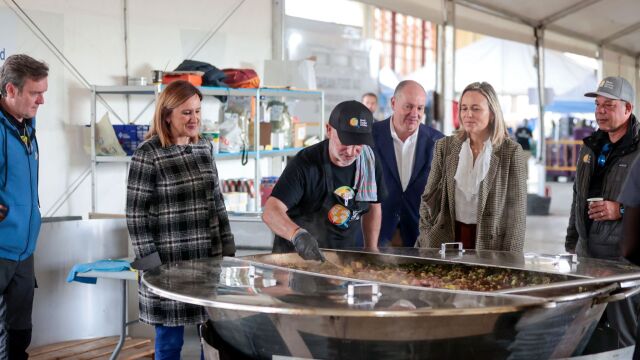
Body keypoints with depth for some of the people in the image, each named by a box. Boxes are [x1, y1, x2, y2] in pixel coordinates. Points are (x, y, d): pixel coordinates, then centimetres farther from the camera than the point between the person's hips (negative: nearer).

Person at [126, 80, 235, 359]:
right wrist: (150, 264, -14)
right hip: (170, 263, -5)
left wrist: (228, 249, 10)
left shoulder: (204, 148, 8)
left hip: (210, 258, 6)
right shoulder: (148, 155, -10)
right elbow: (136, 215, -10)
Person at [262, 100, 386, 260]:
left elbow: (373, 206, 10)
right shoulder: (305, 163, -21)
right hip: (296, 254, -6)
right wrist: (297, 234, -49)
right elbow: (270, 212, -31)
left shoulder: (369, 162, -6)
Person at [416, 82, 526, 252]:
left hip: (491, 243, -2)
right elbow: (429, 199, 8)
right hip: (446, 241, 2)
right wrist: (426, 245, 1)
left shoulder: (511, 151, -4)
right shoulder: (445, 146, 4)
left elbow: (517, 209, -5)